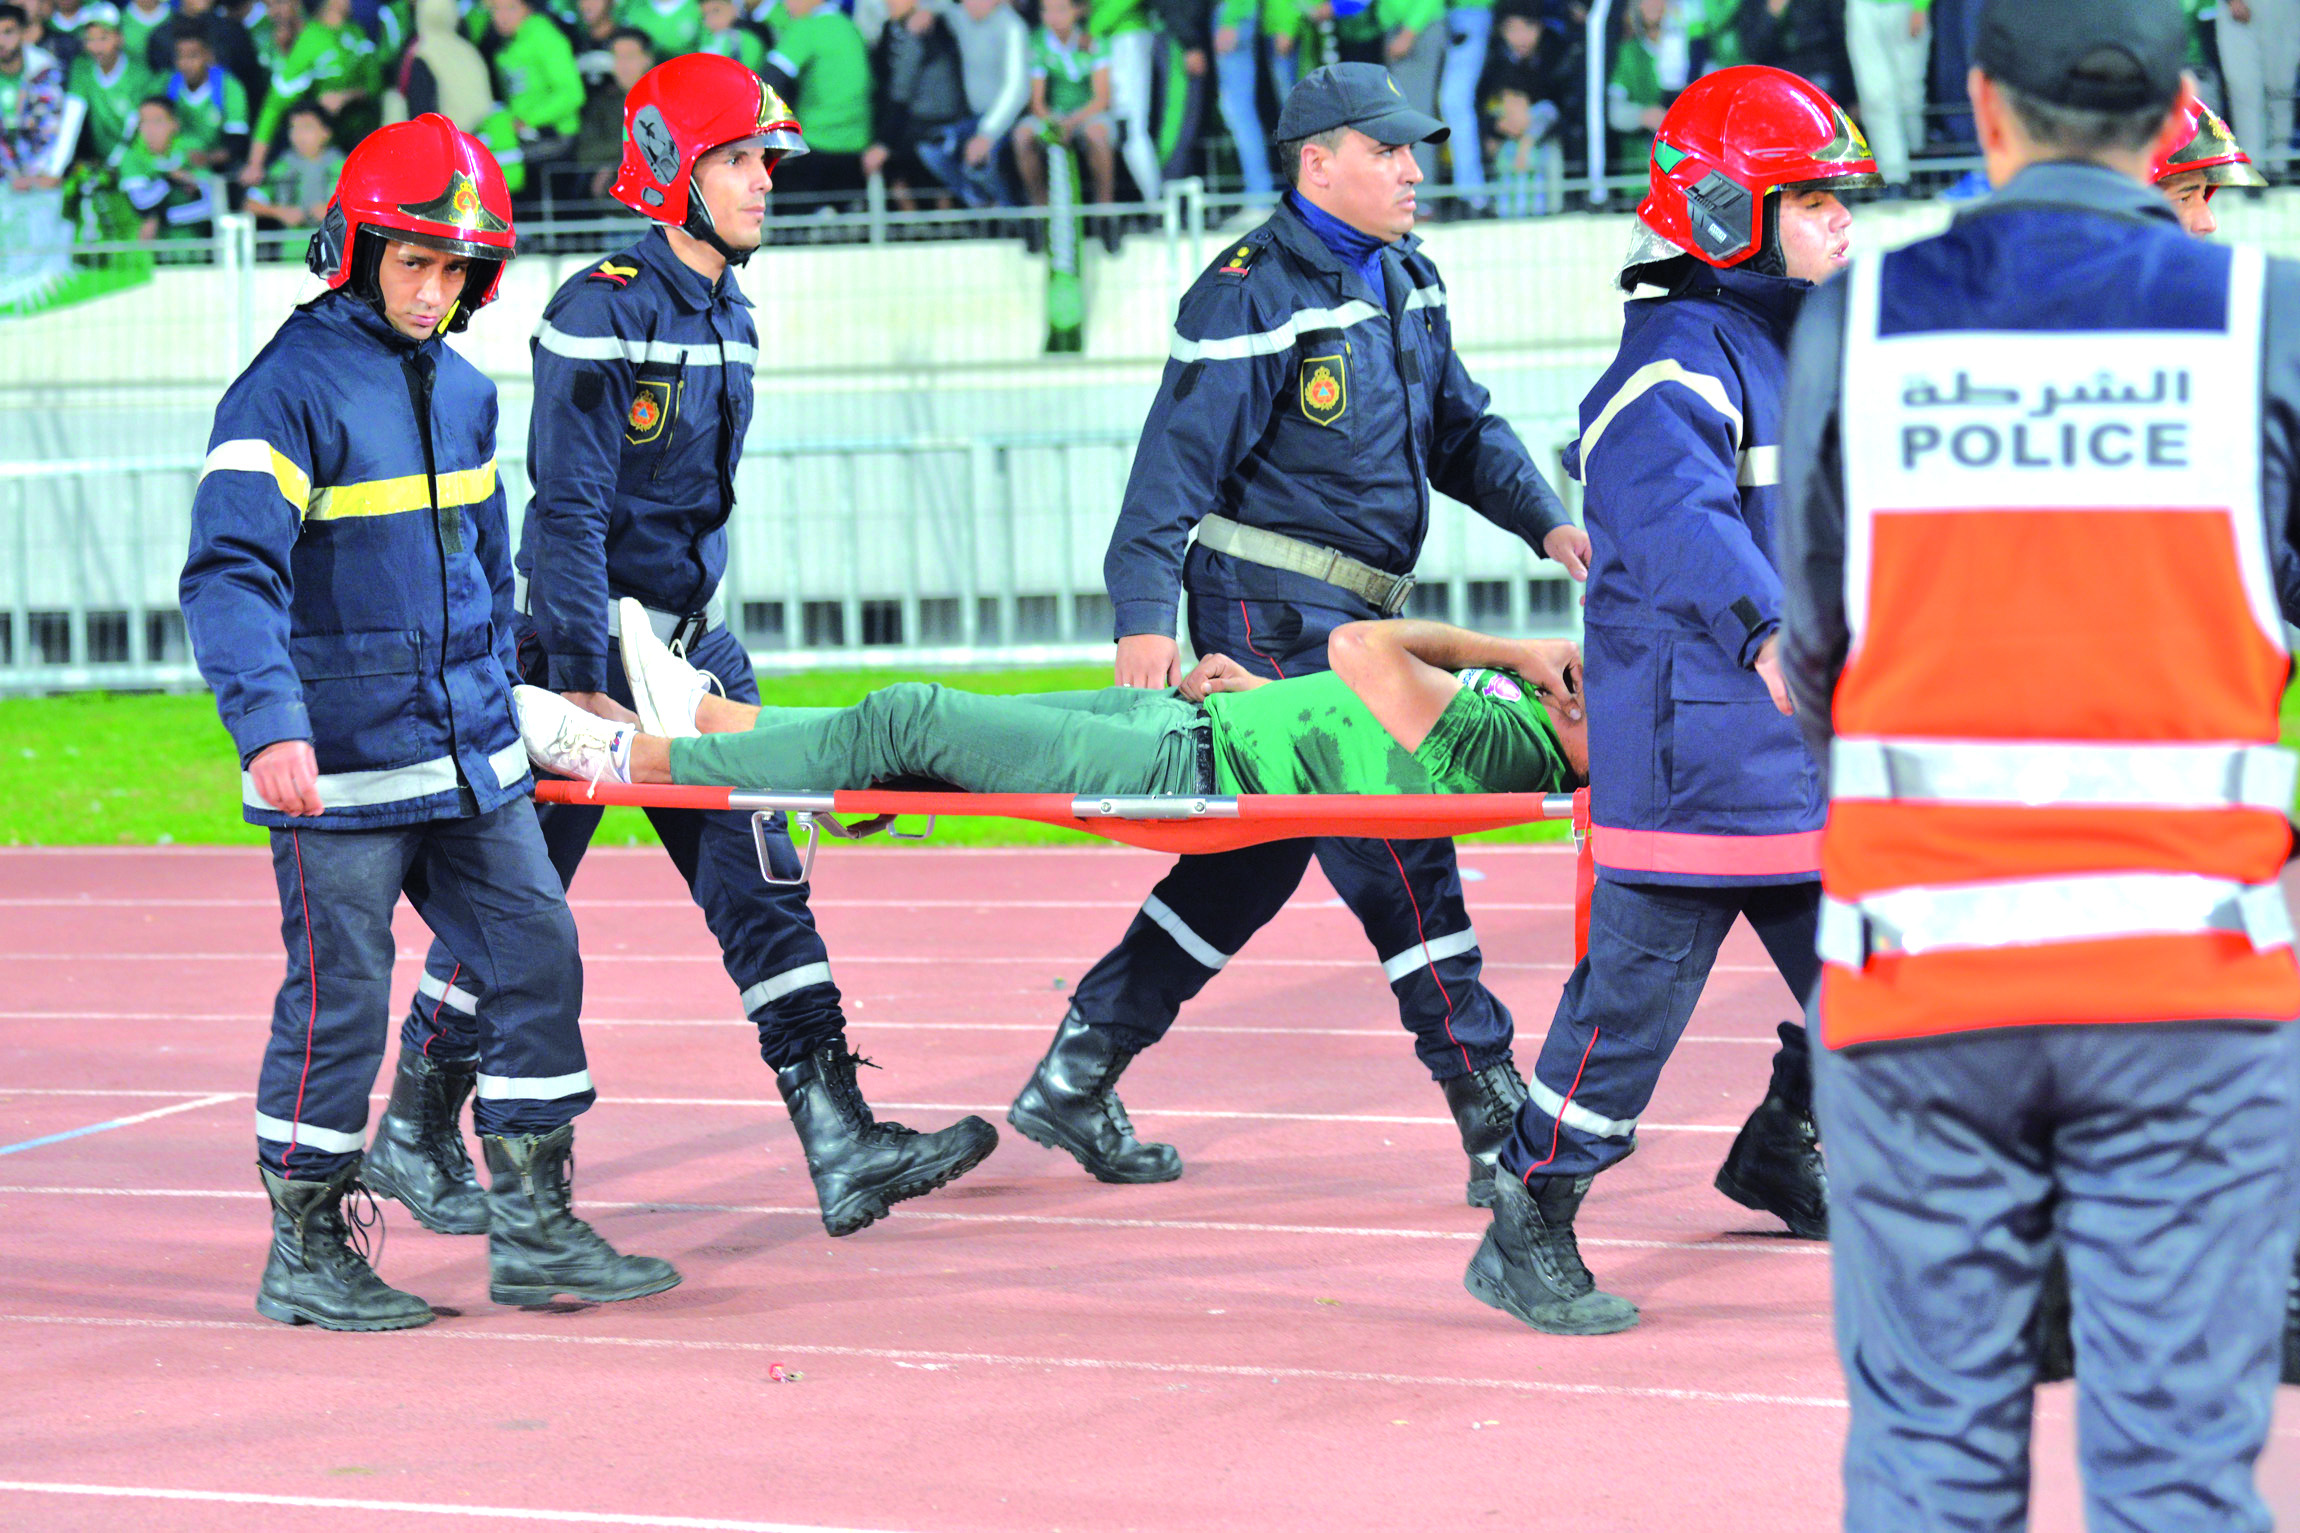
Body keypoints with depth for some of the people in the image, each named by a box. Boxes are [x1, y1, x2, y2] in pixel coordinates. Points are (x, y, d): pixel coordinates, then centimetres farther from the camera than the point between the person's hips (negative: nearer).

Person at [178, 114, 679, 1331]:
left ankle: (533, 1231, 14)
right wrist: (269, 725, -35)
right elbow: (230, 574, -22)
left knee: (537, 957, 6)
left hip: (468, 754, 7)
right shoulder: (290, 389, -13)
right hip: (339, 766, -7)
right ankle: (304, 1256, 10)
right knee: (339, 1000, -3)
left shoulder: (463, 391, 11)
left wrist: (497, 703, 27)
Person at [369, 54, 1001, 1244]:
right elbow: (570, 507, -18)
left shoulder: (728, 315, 10)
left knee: (760, 884, -1)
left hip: (691, 643, 8)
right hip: (582, 635, -7)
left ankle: (842, 1149, -6)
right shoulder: (601, 312, -16)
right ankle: (414, 1137, 18)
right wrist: (580, 681, -21)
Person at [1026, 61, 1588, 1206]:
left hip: (1353, 613, 9)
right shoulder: (1254, 295, -13)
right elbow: (1177, 457, -16)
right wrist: (1144, 615, -23)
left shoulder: (1407, 281, 14)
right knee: (1392, 847, -10)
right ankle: (1498, 1128, -7)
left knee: (1256, 857, 12)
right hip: (1273, 609, -9)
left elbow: (1461, 429, 21)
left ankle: (1076, 1079, 20)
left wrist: (1545, 521, 5)